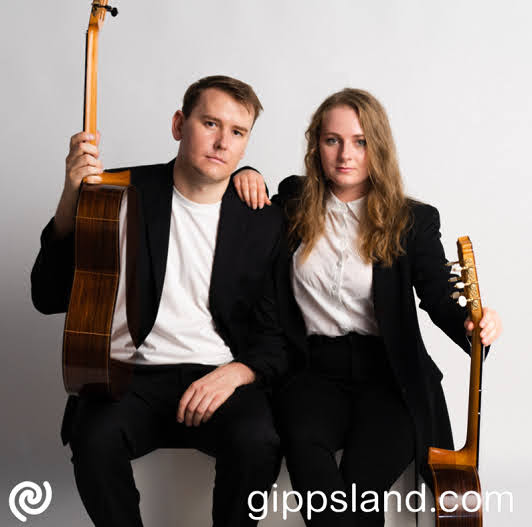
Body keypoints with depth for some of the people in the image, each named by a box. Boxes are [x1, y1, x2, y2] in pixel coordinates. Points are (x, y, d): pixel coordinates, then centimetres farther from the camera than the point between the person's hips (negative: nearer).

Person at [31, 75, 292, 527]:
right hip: (132, 374, 0)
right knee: (96, 439, -31)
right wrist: (71, 203, -15)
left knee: (257, 442, -29)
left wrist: (236, 372, -15)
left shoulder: (265, 222, 5)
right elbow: (50, 299, -1)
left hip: (221, 380, 1)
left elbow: (278, 336, 7)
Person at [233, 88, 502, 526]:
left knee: (361, 477, -27)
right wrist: (248, 175, 6)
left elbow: (439, 297, -1)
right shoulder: (295, 203, 11)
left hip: (388, 374, -1)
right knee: (303, 442, -31)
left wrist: (473, 323, -24)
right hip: (315, 371, 2)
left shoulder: (412, 220, 5)